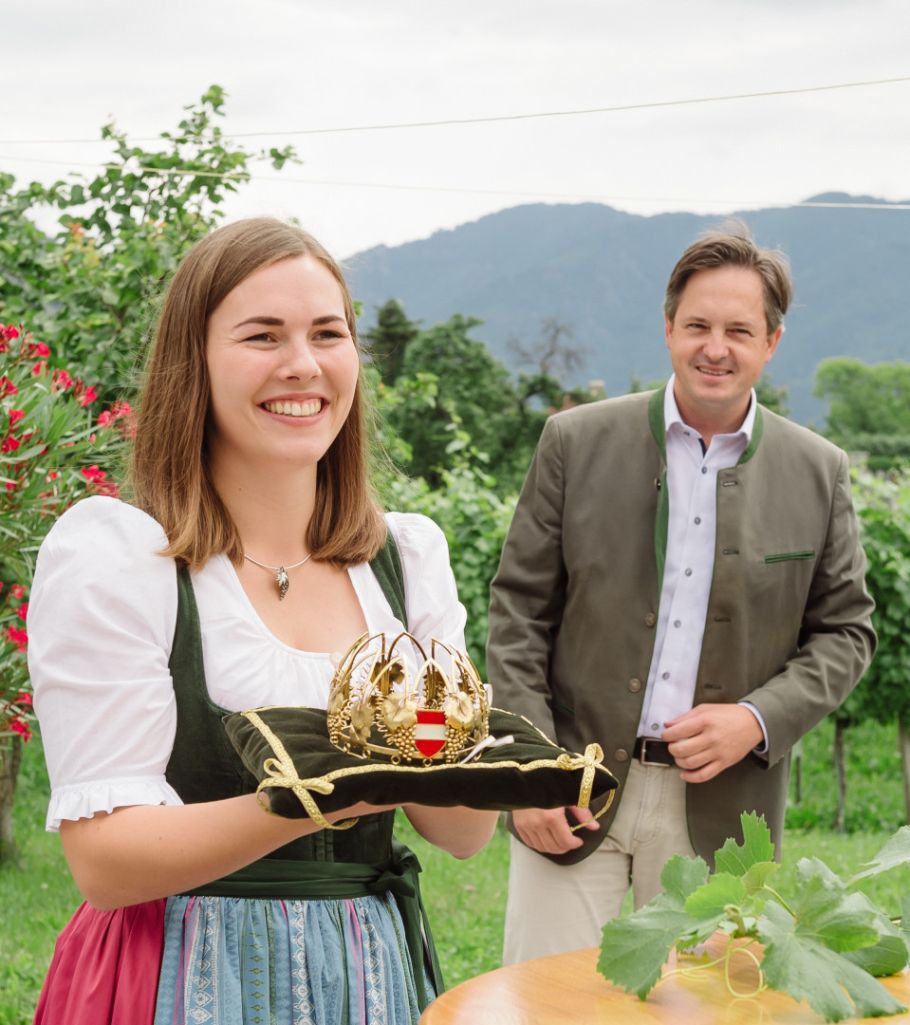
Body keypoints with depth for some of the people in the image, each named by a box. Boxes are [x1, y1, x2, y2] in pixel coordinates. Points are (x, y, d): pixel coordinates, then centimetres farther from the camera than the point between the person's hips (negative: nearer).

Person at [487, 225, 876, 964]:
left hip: (720, 811, 1)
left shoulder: (818, 474, 3)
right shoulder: (576, 443, 1)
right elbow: (519, 612, 1)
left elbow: (846, 630, 7)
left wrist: (757, 720, -10)